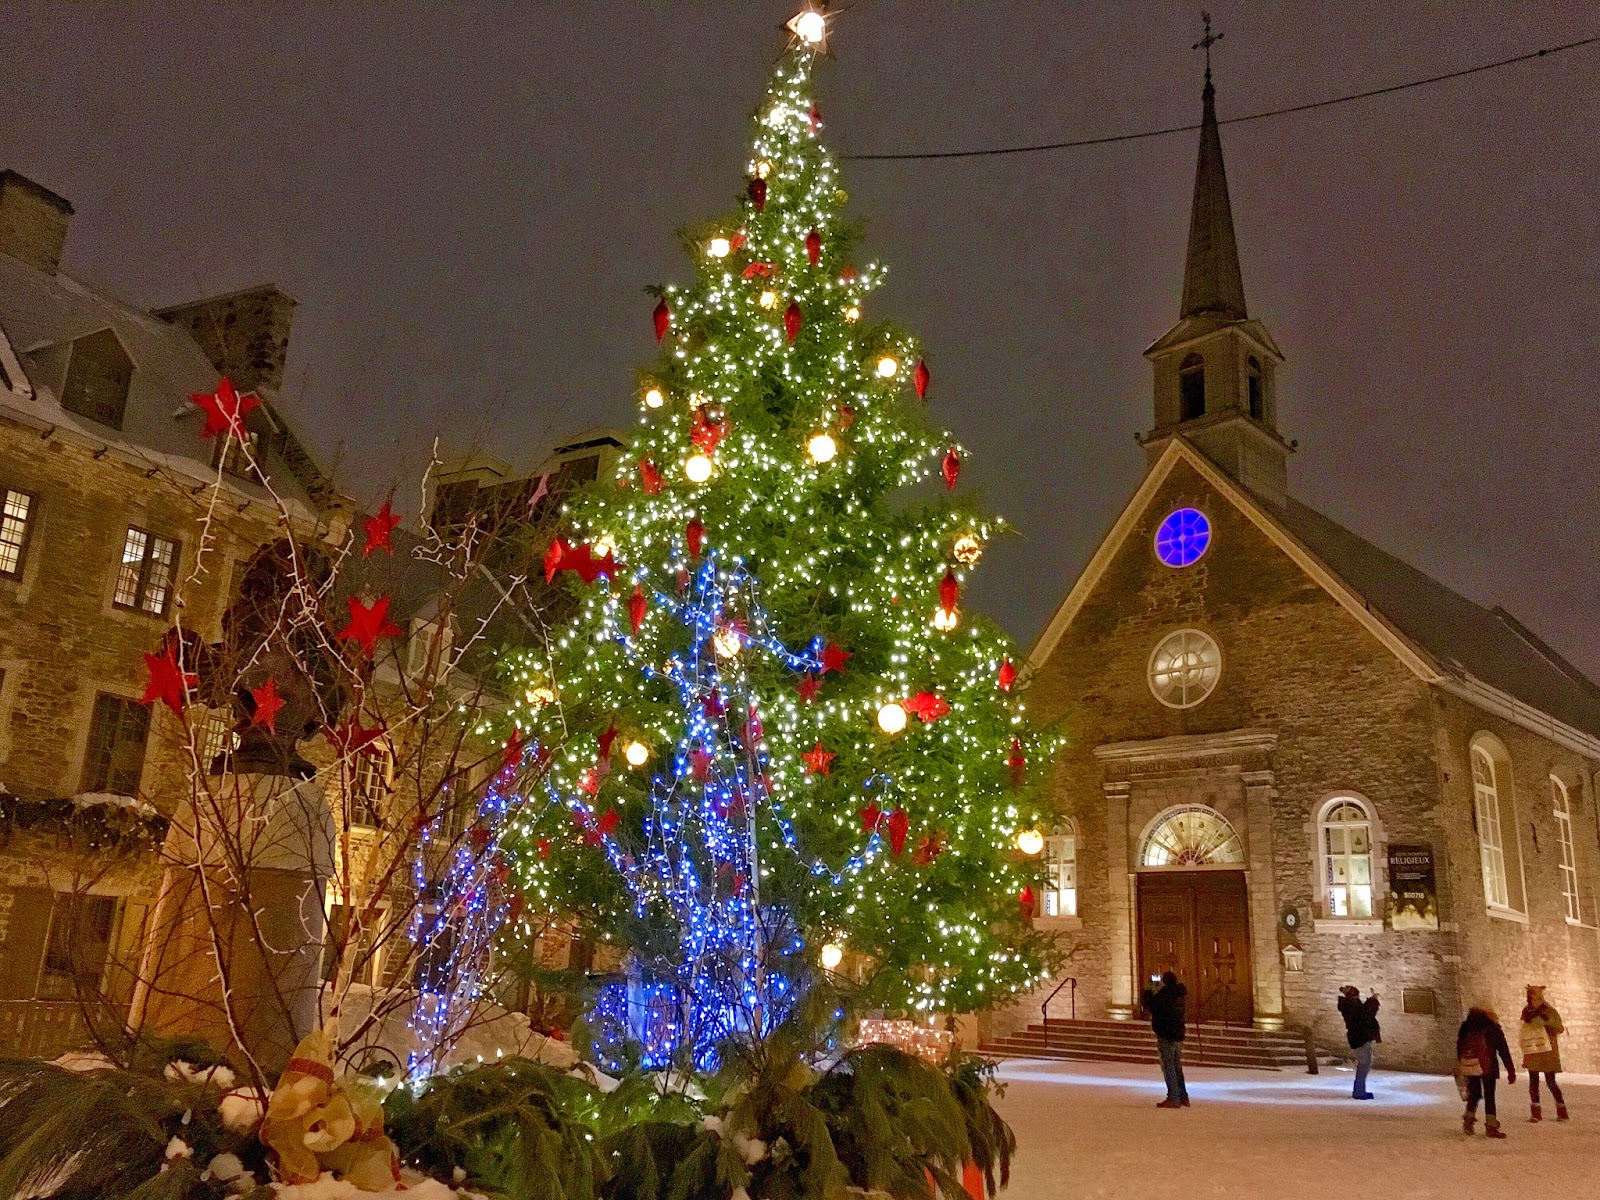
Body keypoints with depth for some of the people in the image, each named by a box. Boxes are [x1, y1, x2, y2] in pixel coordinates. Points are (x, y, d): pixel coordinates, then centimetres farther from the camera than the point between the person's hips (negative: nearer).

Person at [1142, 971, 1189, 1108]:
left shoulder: (1162, 995, -16)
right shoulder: (1179, 995, 7)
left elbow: (1149, 1007, -12)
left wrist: (1147, 993, 4)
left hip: (1165, 1036, -8)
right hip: (1178, 1035, 8)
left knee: (1168, 1067, -4)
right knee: (1177, 1067, 17)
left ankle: (1173, 1098, -5)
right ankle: (1183, 1097, 20)